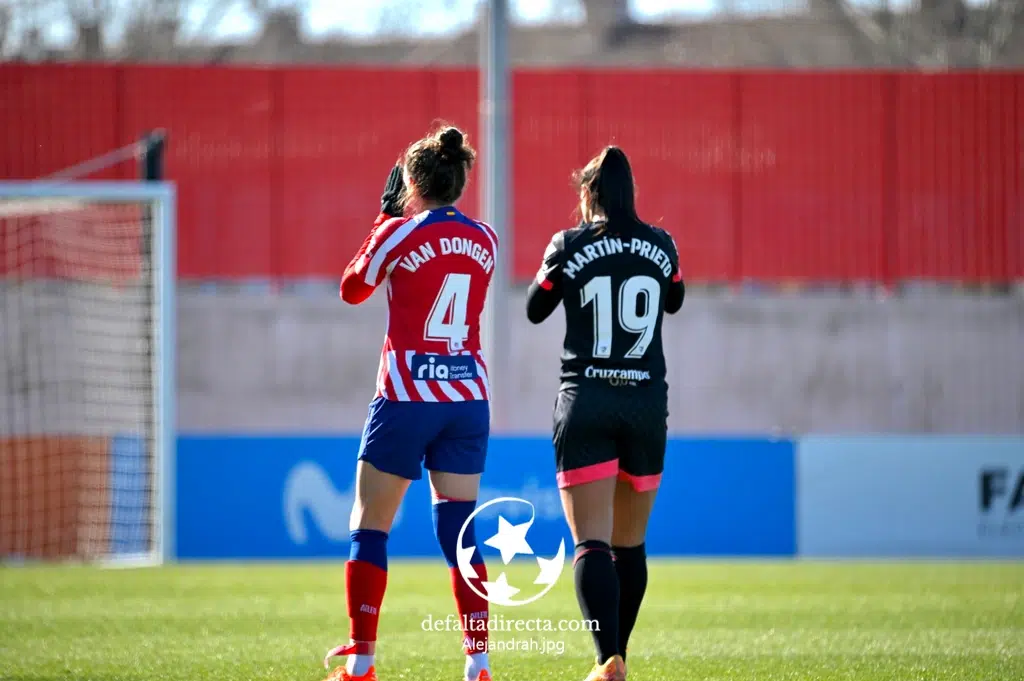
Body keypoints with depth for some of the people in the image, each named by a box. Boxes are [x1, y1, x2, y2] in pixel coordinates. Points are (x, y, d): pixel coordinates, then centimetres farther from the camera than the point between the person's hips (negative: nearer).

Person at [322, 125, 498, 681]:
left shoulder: (399, 233, -8)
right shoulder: (485, 240, 5)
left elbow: (352, 289, 8)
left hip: (406, 399, -4)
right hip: (470, 396, 4)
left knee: (369, 529, 5)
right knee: (459, 531, 6)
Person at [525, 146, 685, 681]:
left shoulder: (570, 245, -3)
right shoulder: (661, 246, 4)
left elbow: (535, 310, 11)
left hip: (585, 405, -3)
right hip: (647, 402, 3)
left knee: (591, 542, -9)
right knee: (630, 544, 16)